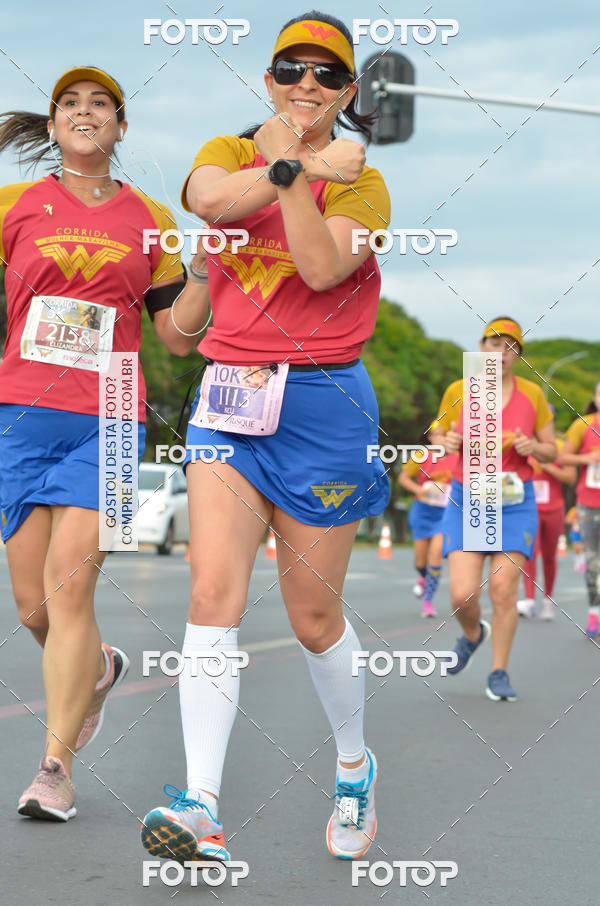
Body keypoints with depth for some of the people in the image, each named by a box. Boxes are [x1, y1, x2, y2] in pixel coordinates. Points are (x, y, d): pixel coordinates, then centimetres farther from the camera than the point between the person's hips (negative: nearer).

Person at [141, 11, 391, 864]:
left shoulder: (361, 181, 4)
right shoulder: (229, 150, 11)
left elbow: (321, 267, -16)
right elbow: (210, 198, -14)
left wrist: (286, 165, -15)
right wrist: (304, 165, -13)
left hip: (321, 401, -2)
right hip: (228, 396, 2)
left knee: (313, 615, 5)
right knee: (214, 595, -13)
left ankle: (356, 764, 31)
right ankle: (202, 809, -18)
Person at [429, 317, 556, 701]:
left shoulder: (532, 394, 0)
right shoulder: (458, 391, 0)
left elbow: (551, 452, 8)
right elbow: (436, 434, 14)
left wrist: (533, 447, -14)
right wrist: (448, 442, -10)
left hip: (515, 503, 0)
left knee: (504, 589, -9)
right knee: (462, 594, -9)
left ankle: (499, 674, 8)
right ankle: (473, 634, 27)